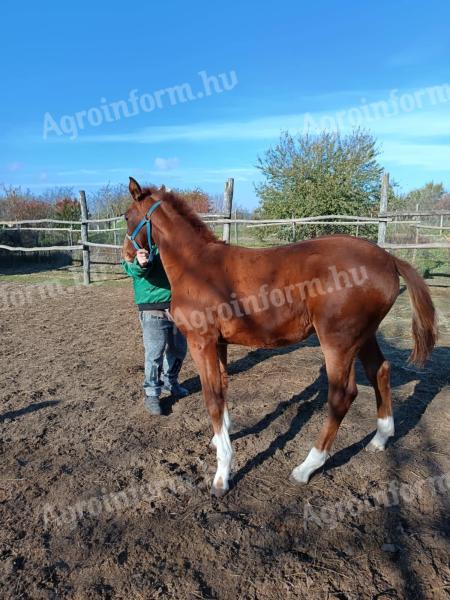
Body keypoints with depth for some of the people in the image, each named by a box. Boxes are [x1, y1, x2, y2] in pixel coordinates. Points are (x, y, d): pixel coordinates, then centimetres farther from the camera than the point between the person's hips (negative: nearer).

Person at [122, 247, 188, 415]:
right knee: (155, 355, -2)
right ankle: (152, 394, 16)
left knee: (178, 350, 17)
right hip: (153, 312, -5)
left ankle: (169, 381, 40)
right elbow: (132, 269, -26)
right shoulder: (135, 247, -7)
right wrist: (140, 263, -49)